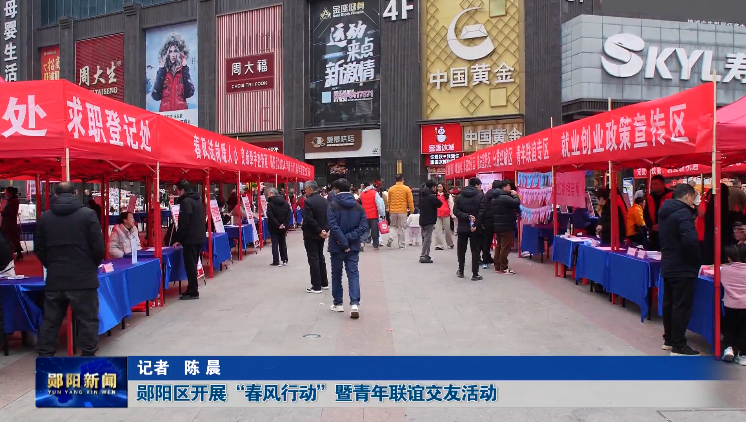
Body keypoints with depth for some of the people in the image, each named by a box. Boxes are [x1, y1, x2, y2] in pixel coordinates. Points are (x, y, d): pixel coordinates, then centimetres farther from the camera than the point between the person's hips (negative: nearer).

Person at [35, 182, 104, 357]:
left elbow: (38, 249, 10)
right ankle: (88, 355, 6)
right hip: (83, 278, -4)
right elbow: (98, 247, -8)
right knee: (87, 320, 3)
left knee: (50, 320, 13)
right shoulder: (87, 214, -7)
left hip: (54, 279, 4)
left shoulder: (45, 217, 4)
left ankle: (44, 356, 19)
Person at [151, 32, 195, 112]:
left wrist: (185, 69, -6)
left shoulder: (183, 70, 7)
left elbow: (189, 93, -9)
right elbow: (156, 96, -5)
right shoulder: (162, 71, 9)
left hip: (181, 110, -1)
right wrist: (161, 71, -4)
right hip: (165, 111, 1)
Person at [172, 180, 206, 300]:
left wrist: (178, 239, -11)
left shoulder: (186, 201, -14)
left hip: (191, 239, -10)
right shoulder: (197, 199, 16)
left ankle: (192, 292, -1)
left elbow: (183, 223, -18)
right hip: (199, 237, 10)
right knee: (193, 264, 15)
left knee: (190, 265, -4)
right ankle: (193, 290, 20)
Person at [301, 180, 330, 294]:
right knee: (320, 258, 17)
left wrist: (319, 231, -15)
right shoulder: (325, 201, 6)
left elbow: (308, 219, -23)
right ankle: (324, 283, 25)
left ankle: (316, 286, 1)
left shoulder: (308, 201, -17)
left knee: (313, 259, -2)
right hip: (321, 234, 7)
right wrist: (325, 230, -3)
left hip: (311, 234, -7)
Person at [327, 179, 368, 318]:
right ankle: (354, 303, -13)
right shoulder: (358, 206, 3)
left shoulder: (333, 206, -9)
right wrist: (349, 238, -10)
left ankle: (338, 303, 23)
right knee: (353, 274, 3)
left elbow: (334, 227, -19)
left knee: (336, 275, 13)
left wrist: (344, 243, -15)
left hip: (337, 247, -2)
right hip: (354, 247, 2)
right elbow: (364, 226, -4)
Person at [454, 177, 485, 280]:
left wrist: (467, 216, -10)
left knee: (461, 250, 15)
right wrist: (476, 225, -17)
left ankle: (461, 271, 23)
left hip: (462, 227, 3)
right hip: (476, 228, -3)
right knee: (475, 251, 3)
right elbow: (481, 212, -16)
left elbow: (456, 211, -5)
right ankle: (475, 274, 2)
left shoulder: (460, 196, 5)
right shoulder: (481, 196, -6)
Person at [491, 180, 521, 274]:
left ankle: (497, 266, 20)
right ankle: (503, 268, -2)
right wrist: (515, 195, -8)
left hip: (497, 226, 10)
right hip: (506, 226, -10)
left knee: (499, 246, 15)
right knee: (505, 247, -5)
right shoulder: (505, 197, -18)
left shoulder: (495, 198, 14)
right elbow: (516, 203, -27)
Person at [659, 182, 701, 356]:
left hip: (668, 266, 9)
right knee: (682, 306, -3)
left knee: (669, 303, 15)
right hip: (682, 268, -9)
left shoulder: (666, 212, 11)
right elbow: (690, 240, -28)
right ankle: (678, 346, 3)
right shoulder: (683, 213, -18)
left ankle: (668, 340, 25)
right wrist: (697, 260, -13)